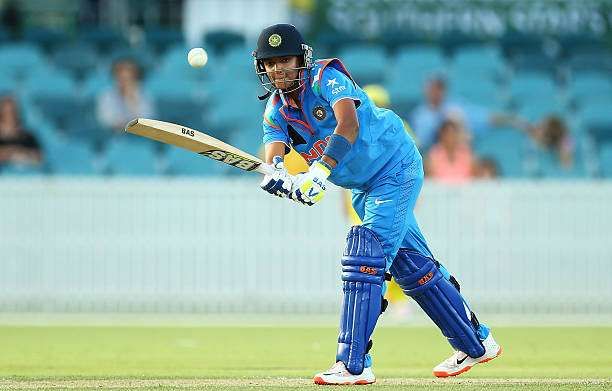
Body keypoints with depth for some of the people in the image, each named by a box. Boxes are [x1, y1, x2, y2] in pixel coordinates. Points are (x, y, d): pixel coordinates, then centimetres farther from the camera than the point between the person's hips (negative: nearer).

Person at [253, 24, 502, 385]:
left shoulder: (326, 77, -20)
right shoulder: (276, 110, -1)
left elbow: (349, 125, -37)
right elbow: (274, 152, -18)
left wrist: (320, 171, -50)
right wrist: (277, 174, -43)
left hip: (396, 168, -8)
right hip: (363, 187, 8)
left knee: (364, 256, -19)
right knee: (409, 264, 12)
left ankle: (354, 365, -20)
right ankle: (476, 344, 25)